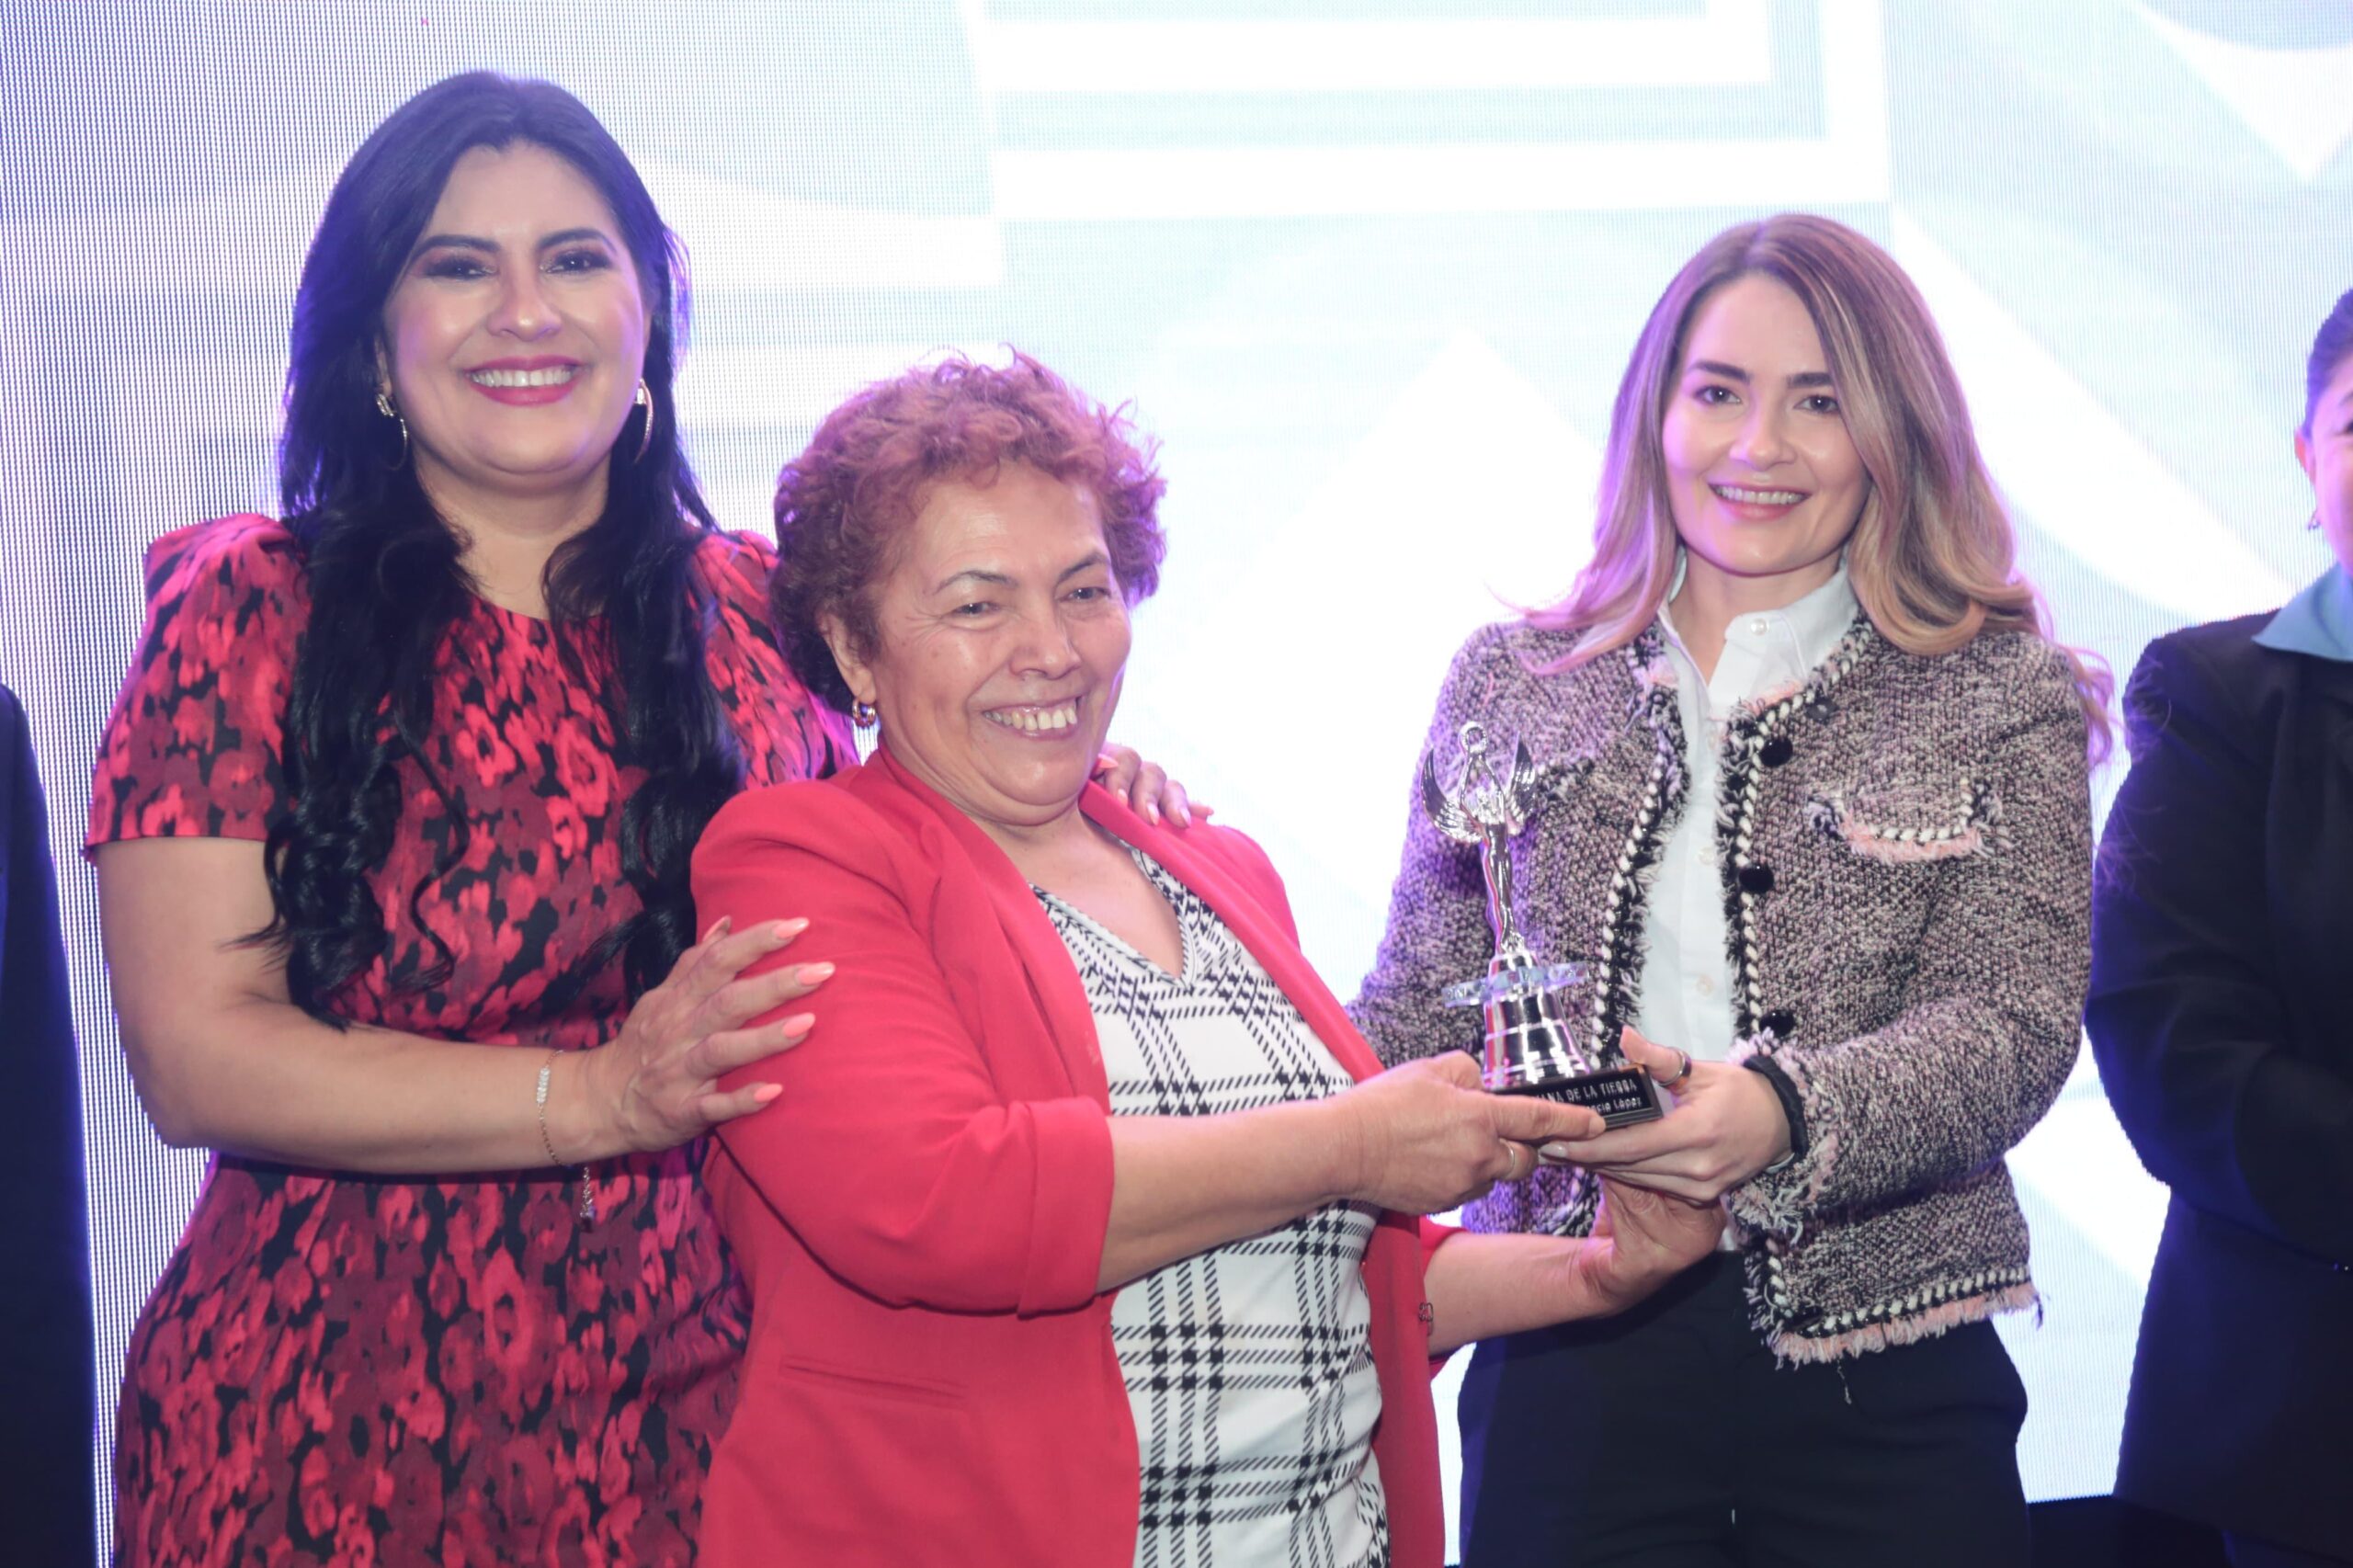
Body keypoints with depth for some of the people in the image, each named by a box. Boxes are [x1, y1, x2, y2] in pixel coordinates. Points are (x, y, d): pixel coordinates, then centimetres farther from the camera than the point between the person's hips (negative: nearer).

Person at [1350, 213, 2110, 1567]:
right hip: (1570, 1366, 1)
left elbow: (2013, 1027, -7)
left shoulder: (2002, 703, 4)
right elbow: (1418, 1013, 11)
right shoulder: (1510, 684, 11)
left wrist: (1781, 1114, -27)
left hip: (1880, 1363, -1)